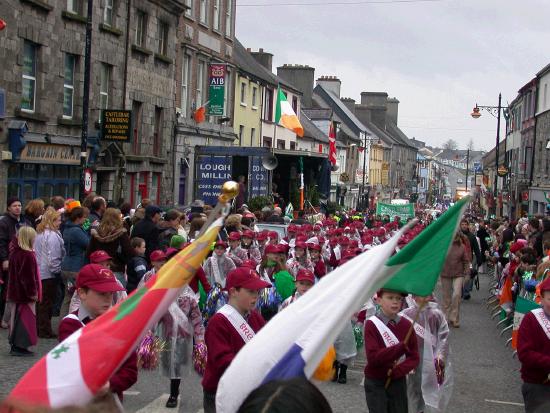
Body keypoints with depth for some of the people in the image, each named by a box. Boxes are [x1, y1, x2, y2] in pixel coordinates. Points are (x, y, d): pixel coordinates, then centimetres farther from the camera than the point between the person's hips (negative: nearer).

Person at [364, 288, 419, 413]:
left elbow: (414, 358, 1)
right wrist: (401, 347, -27)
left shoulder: (406, 325, -1)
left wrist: (397, 371, -17)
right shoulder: (372, 324, -11)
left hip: (398, 382, 3)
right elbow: (373, 357, -21)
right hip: (375, 384, -3)